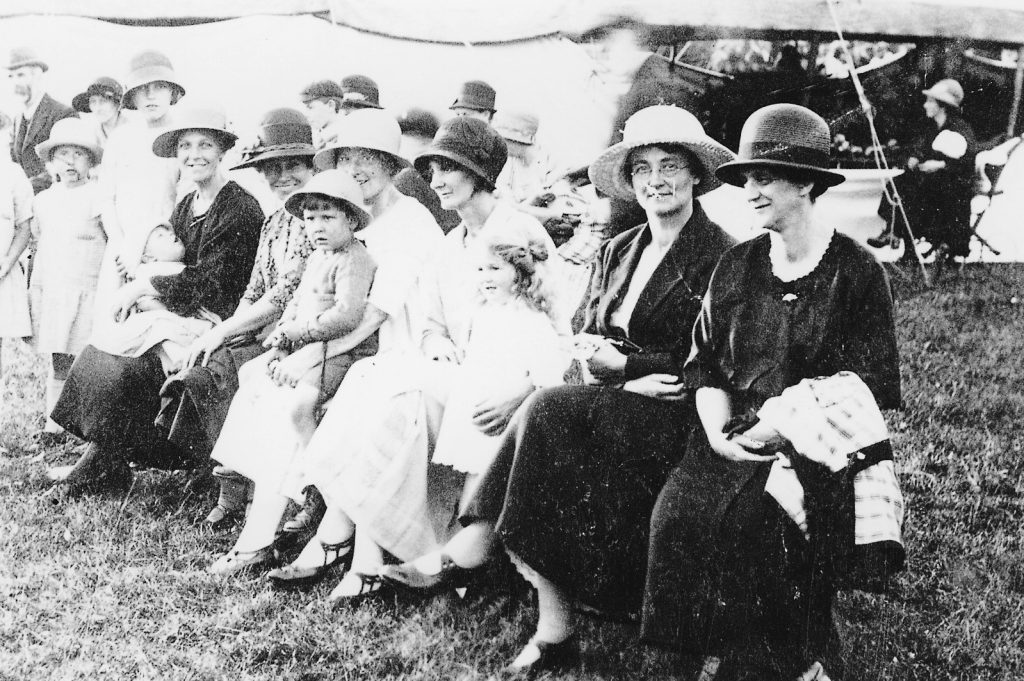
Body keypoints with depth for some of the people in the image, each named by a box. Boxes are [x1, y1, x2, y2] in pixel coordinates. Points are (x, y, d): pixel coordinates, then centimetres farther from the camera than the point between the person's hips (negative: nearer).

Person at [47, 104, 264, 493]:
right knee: (99, 353, -9)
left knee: (119, 370, -20)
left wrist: (143, 286, -12)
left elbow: (211, 282, -17)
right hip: (179, 319, 8)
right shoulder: (183, 208, 14)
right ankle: (100, 459, -7)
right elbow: (172, 267, 15)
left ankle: (102, 469, -4)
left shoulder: (241, 210, -13)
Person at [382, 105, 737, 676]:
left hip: (677, 418, -6)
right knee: (549, 415, -24)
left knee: (550, 412, -27)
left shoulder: (718, 256, -5)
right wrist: (635, 377, -10)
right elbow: (589, 344, 10)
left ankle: (466, 554, -19)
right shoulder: (618, 251, 17)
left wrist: (618, 361, -7)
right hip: (616, 407, 6)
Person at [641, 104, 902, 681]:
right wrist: (719, 431, -9)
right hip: (737, 440, 4)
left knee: (754, 517, -31)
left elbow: (871, 385, -4)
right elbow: (705, 363, 10)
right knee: (677, 510, -24)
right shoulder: (737, 266, 12)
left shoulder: (856, 270, -1)